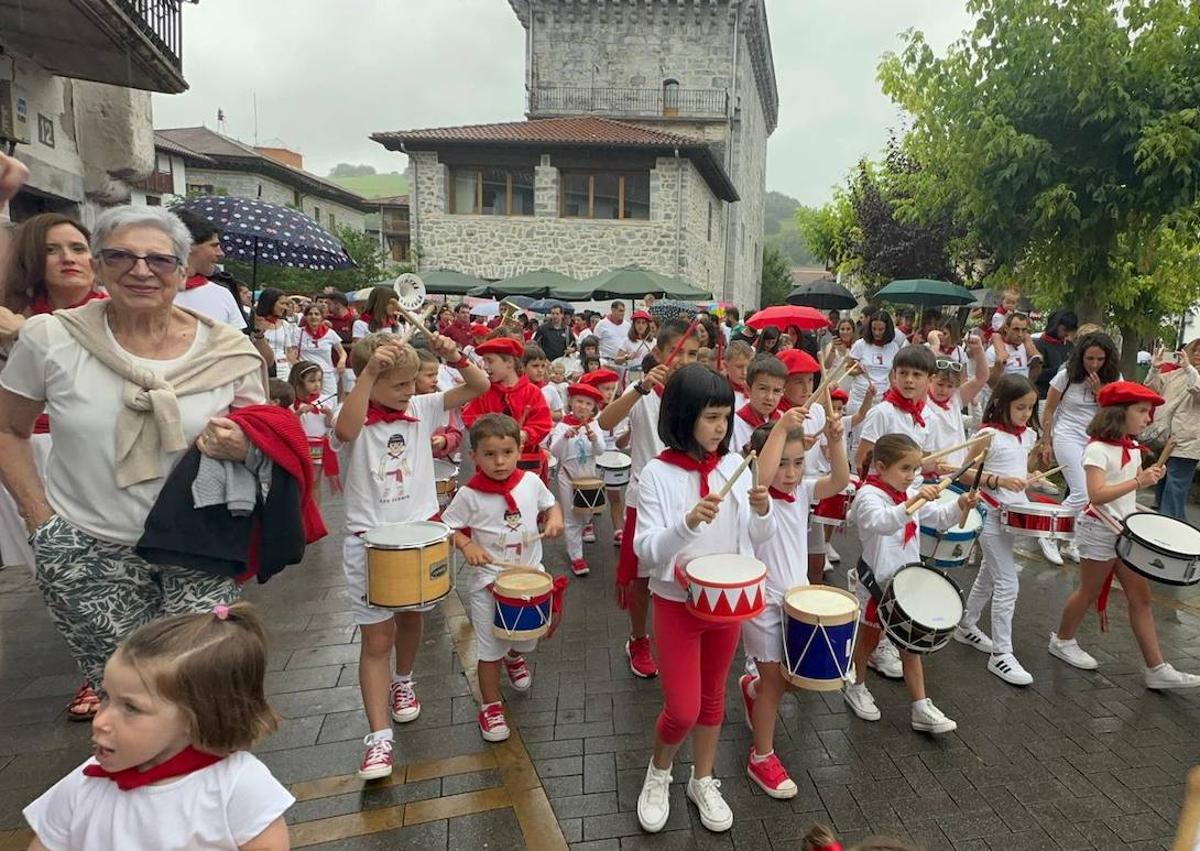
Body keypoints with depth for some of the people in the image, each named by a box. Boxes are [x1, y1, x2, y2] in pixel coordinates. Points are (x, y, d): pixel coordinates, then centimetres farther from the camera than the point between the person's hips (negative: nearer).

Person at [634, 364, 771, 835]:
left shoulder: (734, 464, -4)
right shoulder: (658, 473, -16)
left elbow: (752, 540, 3)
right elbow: (647, 550, -20)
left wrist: (761, 512, -18)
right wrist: (689, 522, -35)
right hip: (677, 601, -4)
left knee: (713, 696, 18)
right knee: (682, 709, 0)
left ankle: (703, 781, 40)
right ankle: (658, 773, 31)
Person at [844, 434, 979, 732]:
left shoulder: (910, 494, 4)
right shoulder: (868, 495, -22)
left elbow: (938, 518, 12)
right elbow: (882, 522, -42)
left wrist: (960, 504, -7)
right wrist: (914, 501, -53)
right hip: (876, 583, -6)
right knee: (868, 639, 15)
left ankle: (922, 708, 18)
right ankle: (855, 687, 37)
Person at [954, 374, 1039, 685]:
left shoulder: (1027, 434, 7)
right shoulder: (989, 435, -16)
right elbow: (964, 473, -19)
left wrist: (1028, 479, 6)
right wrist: (998, 480, -28)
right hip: (992, 514, -8)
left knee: (989, 575, 20)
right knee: (1007, 583, -7)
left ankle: (966, 626, 37)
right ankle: (1001, 654, 1)